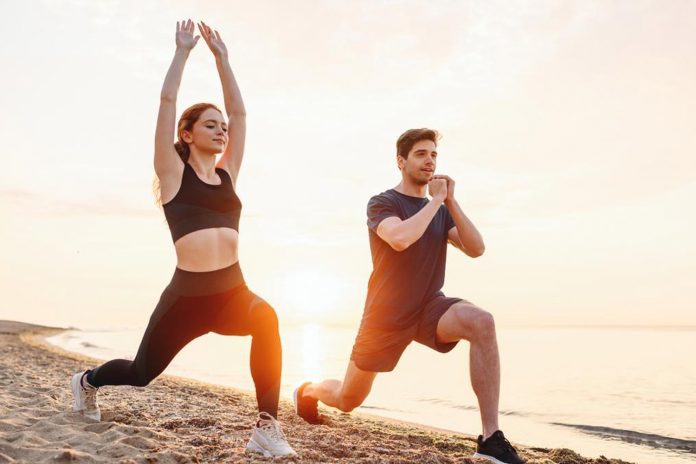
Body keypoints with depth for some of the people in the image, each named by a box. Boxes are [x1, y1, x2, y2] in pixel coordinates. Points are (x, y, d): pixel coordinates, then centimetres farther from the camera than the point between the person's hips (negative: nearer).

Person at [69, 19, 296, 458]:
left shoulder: (227, 174, 13)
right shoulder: (174, 172, 3)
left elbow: (239, 111, 15)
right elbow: (167, 101, -3)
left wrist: (222, 57, 18)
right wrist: (183, 50, 6)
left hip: (232, 292, 3)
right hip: (187, 295, -3)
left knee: (266, 319, -32)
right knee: (142, 372, 16)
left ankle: (267, 429, -25)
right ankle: (86, 381, 51)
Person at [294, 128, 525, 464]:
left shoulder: (441, 210, 7)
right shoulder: (382, 203, -9)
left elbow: (476, 249, -7)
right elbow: (401, 239, -31)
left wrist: (450, 201, -12)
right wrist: (435, 199, -19)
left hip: (430, 308, 3)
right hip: (386, 316, -3)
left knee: (482, 322, -31)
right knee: (348, 400, 11)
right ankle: (307, 391, 49)